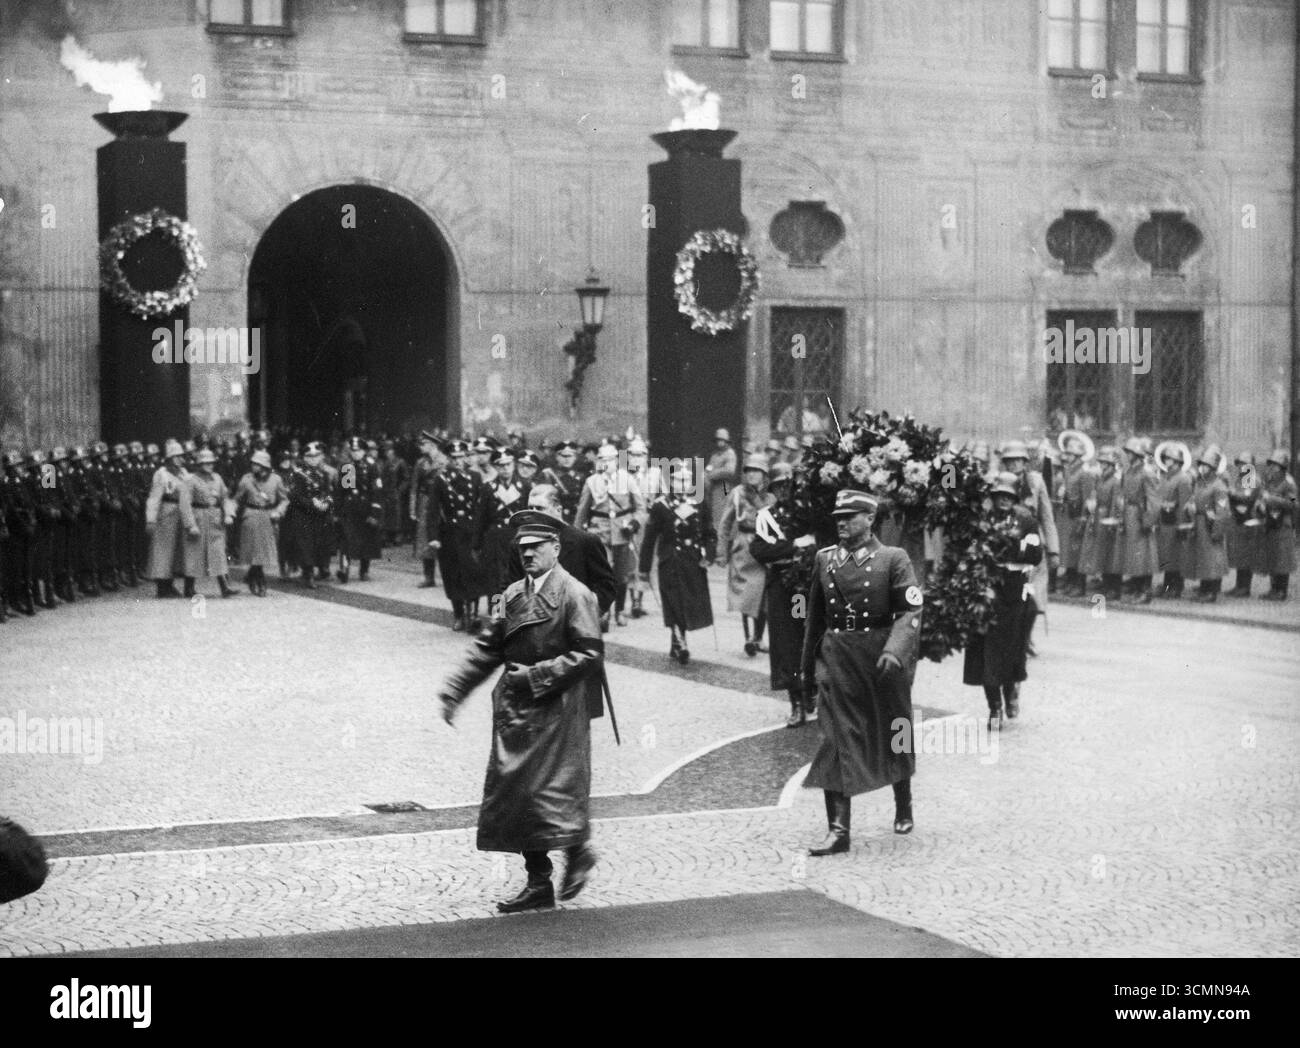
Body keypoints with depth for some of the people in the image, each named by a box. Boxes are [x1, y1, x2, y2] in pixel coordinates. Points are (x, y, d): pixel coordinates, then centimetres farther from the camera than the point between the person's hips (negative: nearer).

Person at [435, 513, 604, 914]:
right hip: (515, 710, 7)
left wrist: (536, 675, -17)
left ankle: (578, 851, 18)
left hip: (557, 711, -7)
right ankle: (539, 885, 15)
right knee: (514, 793, 6)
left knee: (551, 790, -10)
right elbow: (488, 647, 12)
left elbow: (589, 655, -14)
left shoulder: (575, 595, -9)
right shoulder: (514, 594, 12)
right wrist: (453, 689, 2)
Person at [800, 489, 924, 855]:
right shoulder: (824, 559, 8)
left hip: (880, 659, -2)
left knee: (891, 738, 14)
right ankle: (838, 829, -11)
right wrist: (808, 666, 16)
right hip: (836, 662, 2)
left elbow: (910, 611, -12)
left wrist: (895, 650, -27)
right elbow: (815, 615, 15)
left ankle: (903, 807, 39)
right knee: (837, 739, -9)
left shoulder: (893, 559, -4)